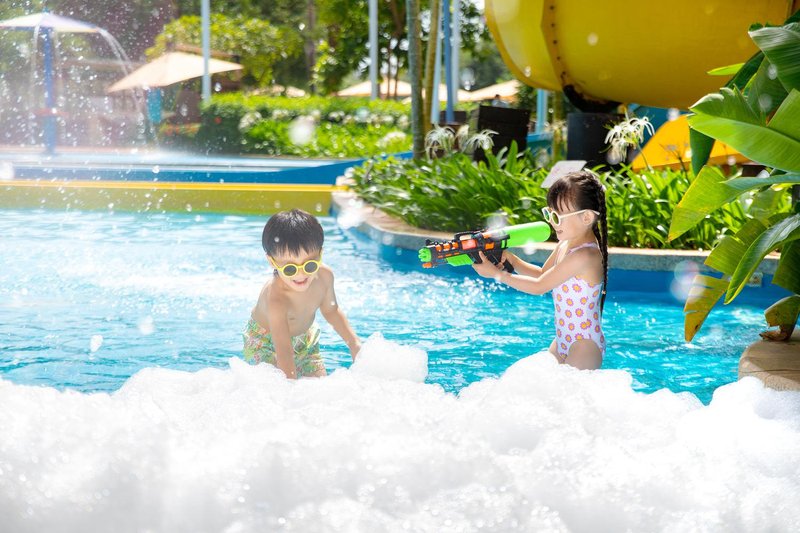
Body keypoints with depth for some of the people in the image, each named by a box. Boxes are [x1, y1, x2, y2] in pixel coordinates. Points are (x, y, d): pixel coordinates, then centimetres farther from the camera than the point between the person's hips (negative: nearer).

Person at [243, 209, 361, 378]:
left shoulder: (325, 276, -22)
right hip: (266, 344, -5)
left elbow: (331, 310, 0)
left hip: (304, 338, 5)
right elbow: (283, 351, -42)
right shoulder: (276, 299, -41)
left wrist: (353, 343, -3)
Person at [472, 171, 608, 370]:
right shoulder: (565, 245, 4)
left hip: (584, 346, -10)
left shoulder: (584, 256, -25)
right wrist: (511, 260, 0)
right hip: (563, 341, 10)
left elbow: (539, 286, -19)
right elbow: (542, 274, 17)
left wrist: (497, 274, -12)